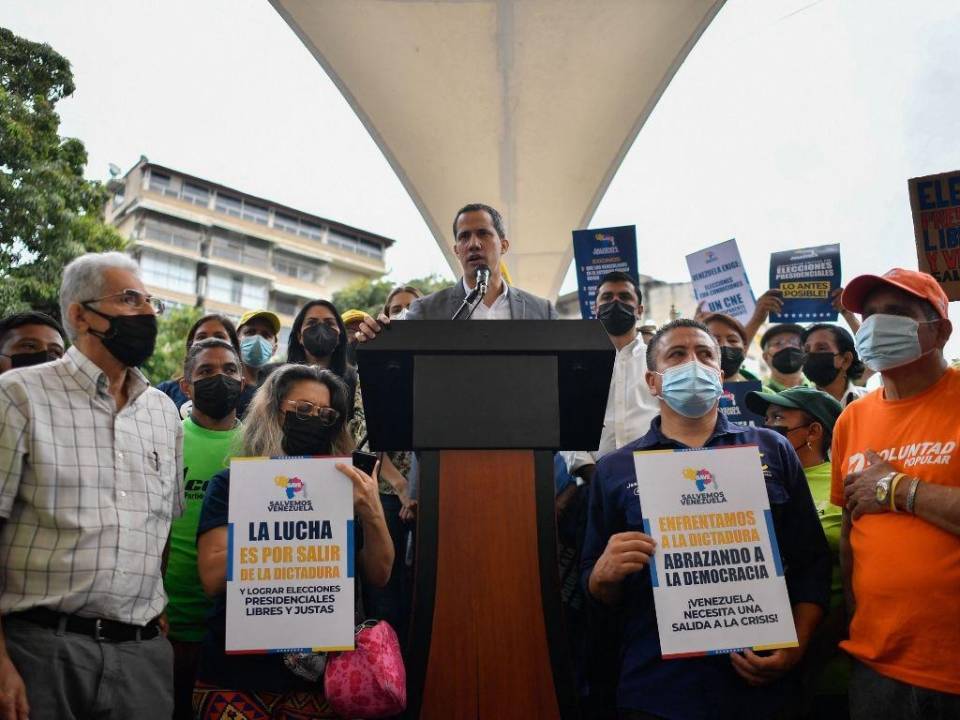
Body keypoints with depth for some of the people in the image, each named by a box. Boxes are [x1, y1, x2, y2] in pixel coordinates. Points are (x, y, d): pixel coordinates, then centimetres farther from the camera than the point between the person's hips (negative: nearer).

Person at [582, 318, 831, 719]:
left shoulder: (772, 450, 5)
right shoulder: (615, 469, 3)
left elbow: (813, 562, 5)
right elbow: (597, 591, 5)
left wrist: (797, 645, -7)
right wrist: (606, 573, -16)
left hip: (762, 684, 1)